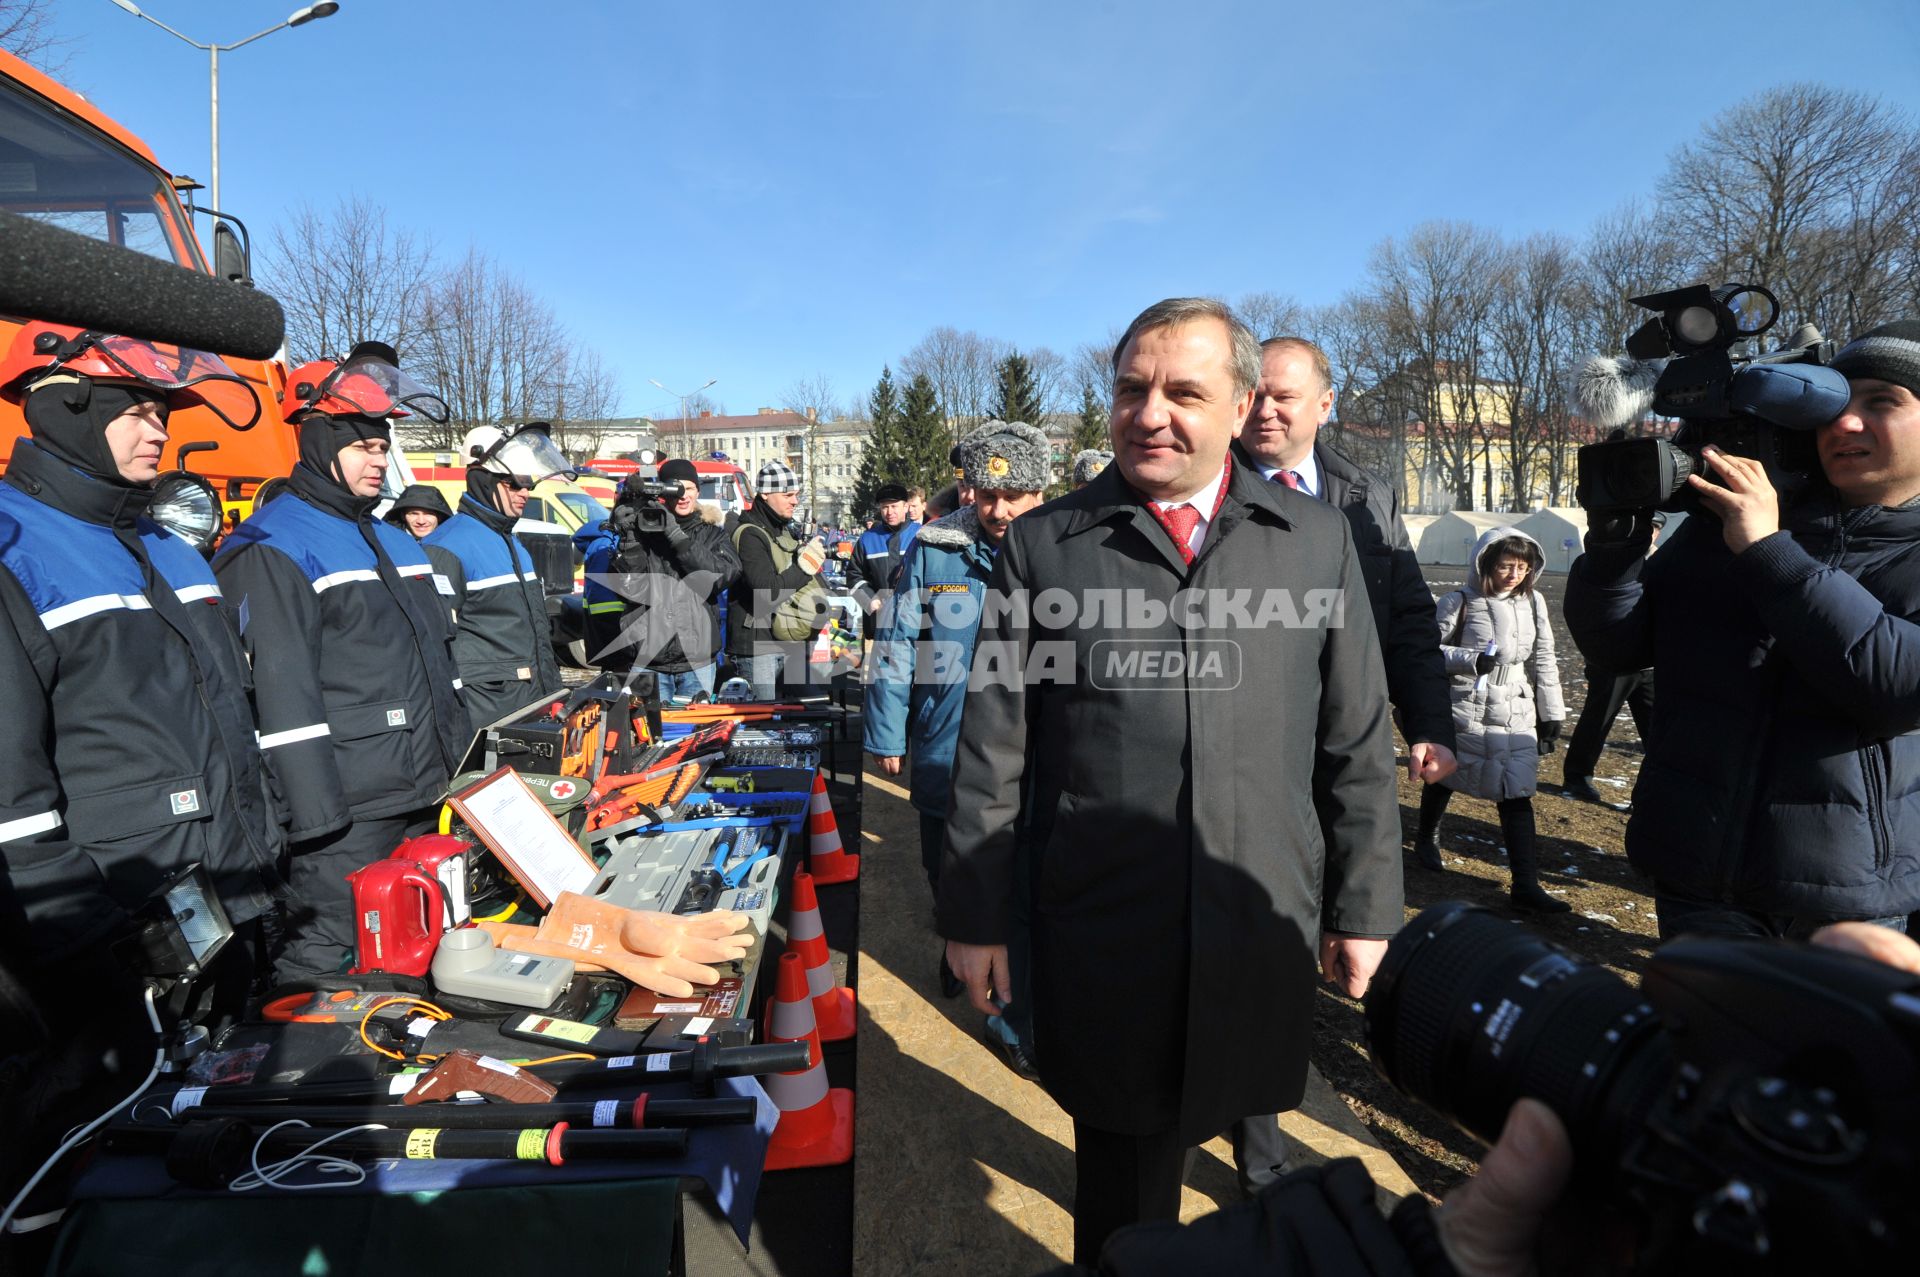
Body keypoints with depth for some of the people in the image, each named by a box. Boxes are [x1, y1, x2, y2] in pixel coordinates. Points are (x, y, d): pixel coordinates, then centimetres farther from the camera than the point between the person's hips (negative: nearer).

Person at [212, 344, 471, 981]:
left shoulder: (397, 543, 17)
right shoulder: (272, 548, -9)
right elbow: (281, 691, -17)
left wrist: (463, 771, 19)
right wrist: (315, 817, -20)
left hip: (427, 801, 8)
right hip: (346, 811, -8)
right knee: (320, 963, -2)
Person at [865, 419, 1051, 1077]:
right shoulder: (933, 550, -3)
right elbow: (898, 645, 2)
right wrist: (886, 733, 2)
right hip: (944, 755, 2)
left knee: (1024, 899, 3)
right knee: (947, 873, 23)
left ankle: (1018, 1022, 21)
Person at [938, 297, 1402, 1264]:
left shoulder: (1319, 542, 2)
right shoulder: (1042, 546, -2)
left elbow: (1358, 745, 7)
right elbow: (990, 749, -1)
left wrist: (1366, 908, 7)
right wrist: (974, 916, 1)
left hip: (1263, 929, 2)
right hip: (1102, 931, -1)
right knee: (1125, 1174, 14)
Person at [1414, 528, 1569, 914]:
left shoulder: (1533, 602, 4)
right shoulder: (1459, 603, -9)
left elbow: (1543, 661, 9)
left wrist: (1551, 715, 9)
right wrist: (1471, 660, -23)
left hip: (1517, 719, 3)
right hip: (1463, 713, -3)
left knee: (1518, 796, -3)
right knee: (1443, 778, 15)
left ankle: (1526, 885, -1)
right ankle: (1426, 838, 42)